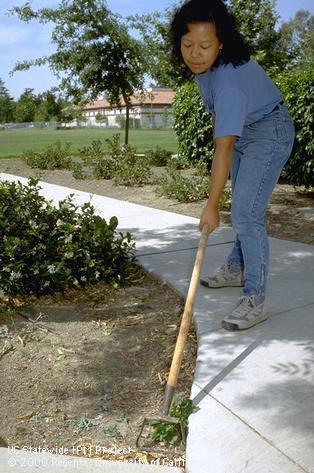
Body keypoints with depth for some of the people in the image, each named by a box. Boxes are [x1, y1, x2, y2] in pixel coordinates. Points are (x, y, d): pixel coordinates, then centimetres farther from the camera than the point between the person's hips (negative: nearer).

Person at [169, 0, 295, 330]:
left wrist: (211, 206, -33)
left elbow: (224, 149, -37)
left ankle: (254, 300, -13)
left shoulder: (229, 82, -36)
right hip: (242, 131, 9)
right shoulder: (200, 63, -11)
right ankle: (237, 268, 34)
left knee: (246, 214, -18)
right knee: (242, 209, 17)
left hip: (269, 133, -9)